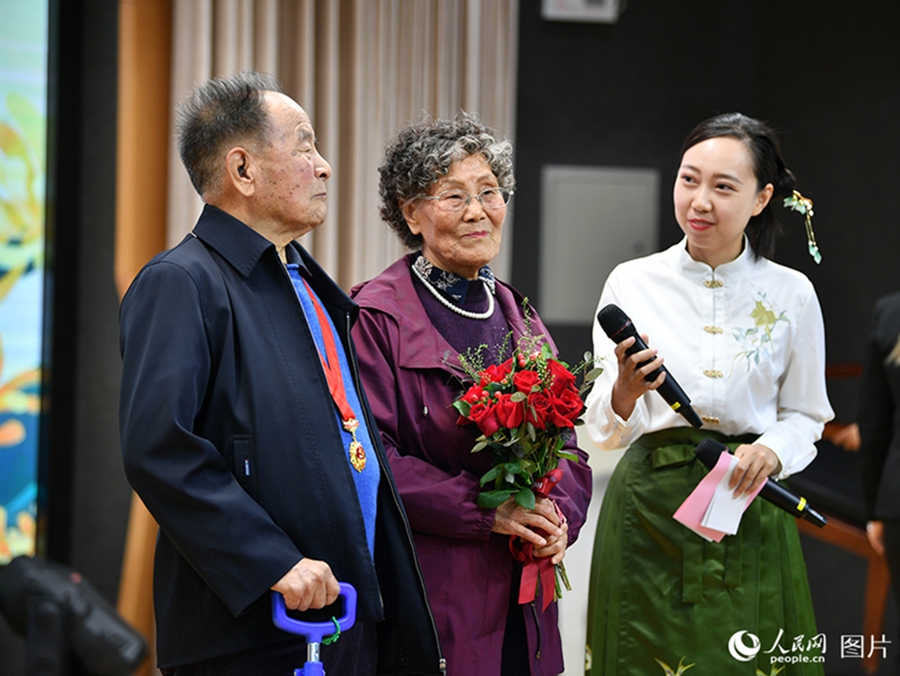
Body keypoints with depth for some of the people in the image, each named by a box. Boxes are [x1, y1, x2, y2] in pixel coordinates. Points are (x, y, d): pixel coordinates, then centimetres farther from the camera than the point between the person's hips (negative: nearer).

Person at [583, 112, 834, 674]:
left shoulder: (791, 295, 0)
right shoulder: (632, 283, -1)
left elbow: (806, 417, 8)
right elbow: (606, 432, 0)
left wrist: (772, 451, -13)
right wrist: (626, 391, -21)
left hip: (749, 517, 0)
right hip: (648, 516, 0)